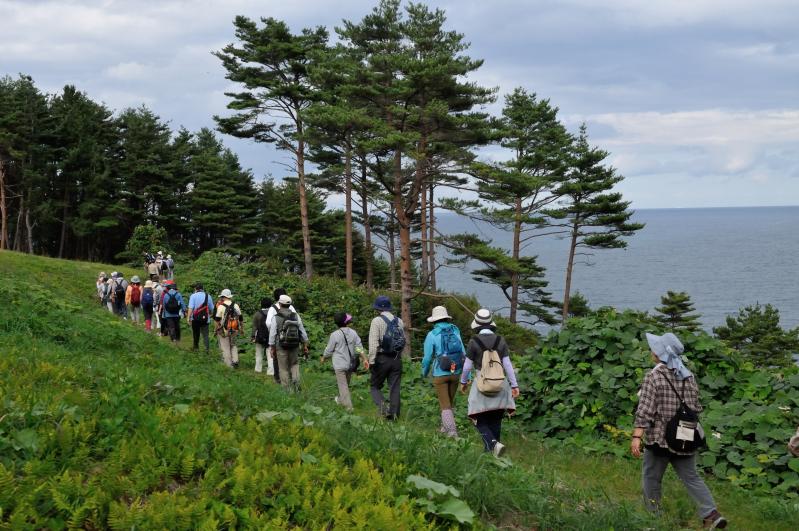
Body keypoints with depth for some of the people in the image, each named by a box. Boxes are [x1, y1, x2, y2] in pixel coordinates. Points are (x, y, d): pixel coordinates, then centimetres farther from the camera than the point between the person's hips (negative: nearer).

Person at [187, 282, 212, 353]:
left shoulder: (193, 296, -6)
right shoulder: (207, 296, 3)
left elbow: (191, 307, -15)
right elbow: (211, 308, 10)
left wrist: (188, 317, -15)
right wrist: (209, 314, 29)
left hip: (195, 318, -1)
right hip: (205, 318, 1)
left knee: (196, 333, 16)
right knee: (205, 334, 2)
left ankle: (196, 346, 29)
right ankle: (207, 348, -14)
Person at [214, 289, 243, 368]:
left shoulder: (221, 306, -10)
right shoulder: (236, 306, 4)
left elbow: (217, 320, -9)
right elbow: (240, 319, 10)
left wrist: (215, 330, 1)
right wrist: (242, 329, 19)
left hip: (224, 331, -4)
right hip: (234, 331, 4)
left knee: (226, 348, 4)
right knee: (233, 346, 20)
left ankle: (229, 364, 5)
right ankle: (235, 361, 6)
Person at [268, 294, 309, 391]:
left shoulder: (275, 318, -9)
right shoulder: (296, 316, -1)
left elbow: (272, 334, -7)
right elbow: (302, 331, 4)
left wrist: (272, 348, 3)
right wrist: (305, 345, 12)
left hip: (281, 347, -2)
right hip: (295, 346, 2)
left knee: (284, 368, 8)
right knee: (294, 364, 21)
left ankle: (286, 390, 11)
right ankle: (296, 380, -1)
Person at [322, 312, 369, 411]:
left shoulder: (335, 335, -12)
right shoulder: (353, 333, -1)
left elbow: (329, 350, -4)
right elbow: (359, 347, -4)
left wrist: (323, 358, 14)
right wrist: (365, 359, -2)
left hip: (340, 365, -5)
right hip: (351, 364, 5)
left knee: (343, 385, -1)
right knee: (346, 383, 22)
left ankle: (348, 407, -6)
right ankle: (340, 400, 40)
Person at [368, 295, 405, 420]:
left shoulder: (377, 321, -8)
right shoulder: (399, 321, 8)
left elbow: (373, 343, -15)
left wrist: (371, 361, -13)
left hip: (382, 358, -4)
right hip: (397, 359, 4)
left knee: (375, 386, 8)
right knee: (395, 388, 8)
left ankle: (382, 406, -15)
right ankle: (394, 414, 7)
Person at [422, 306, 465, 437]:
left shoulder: (432, 335, -9)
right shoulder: (455, 332, 2)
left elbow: (427, 358, -6)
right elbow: (463, 354, 0)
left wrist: (424, 373, 13)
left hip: (440, 374, -4)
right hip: (455, 373, 4)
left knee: (445, 405, 2)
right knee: (449, 402, 21)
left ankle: (452, 432, -7)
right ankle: (445, 427, 32)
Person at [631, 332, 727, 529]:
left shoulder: (654, 376, -12)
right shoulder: (688, 376, 6)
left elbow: (645, 410, -19)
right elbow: (696, 407, 14)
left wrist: (636, 436, -21)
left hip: (659, 438, -5)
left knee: (651, 478, 11)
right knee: (691, 478, 11)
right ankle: (711, 514, -2)